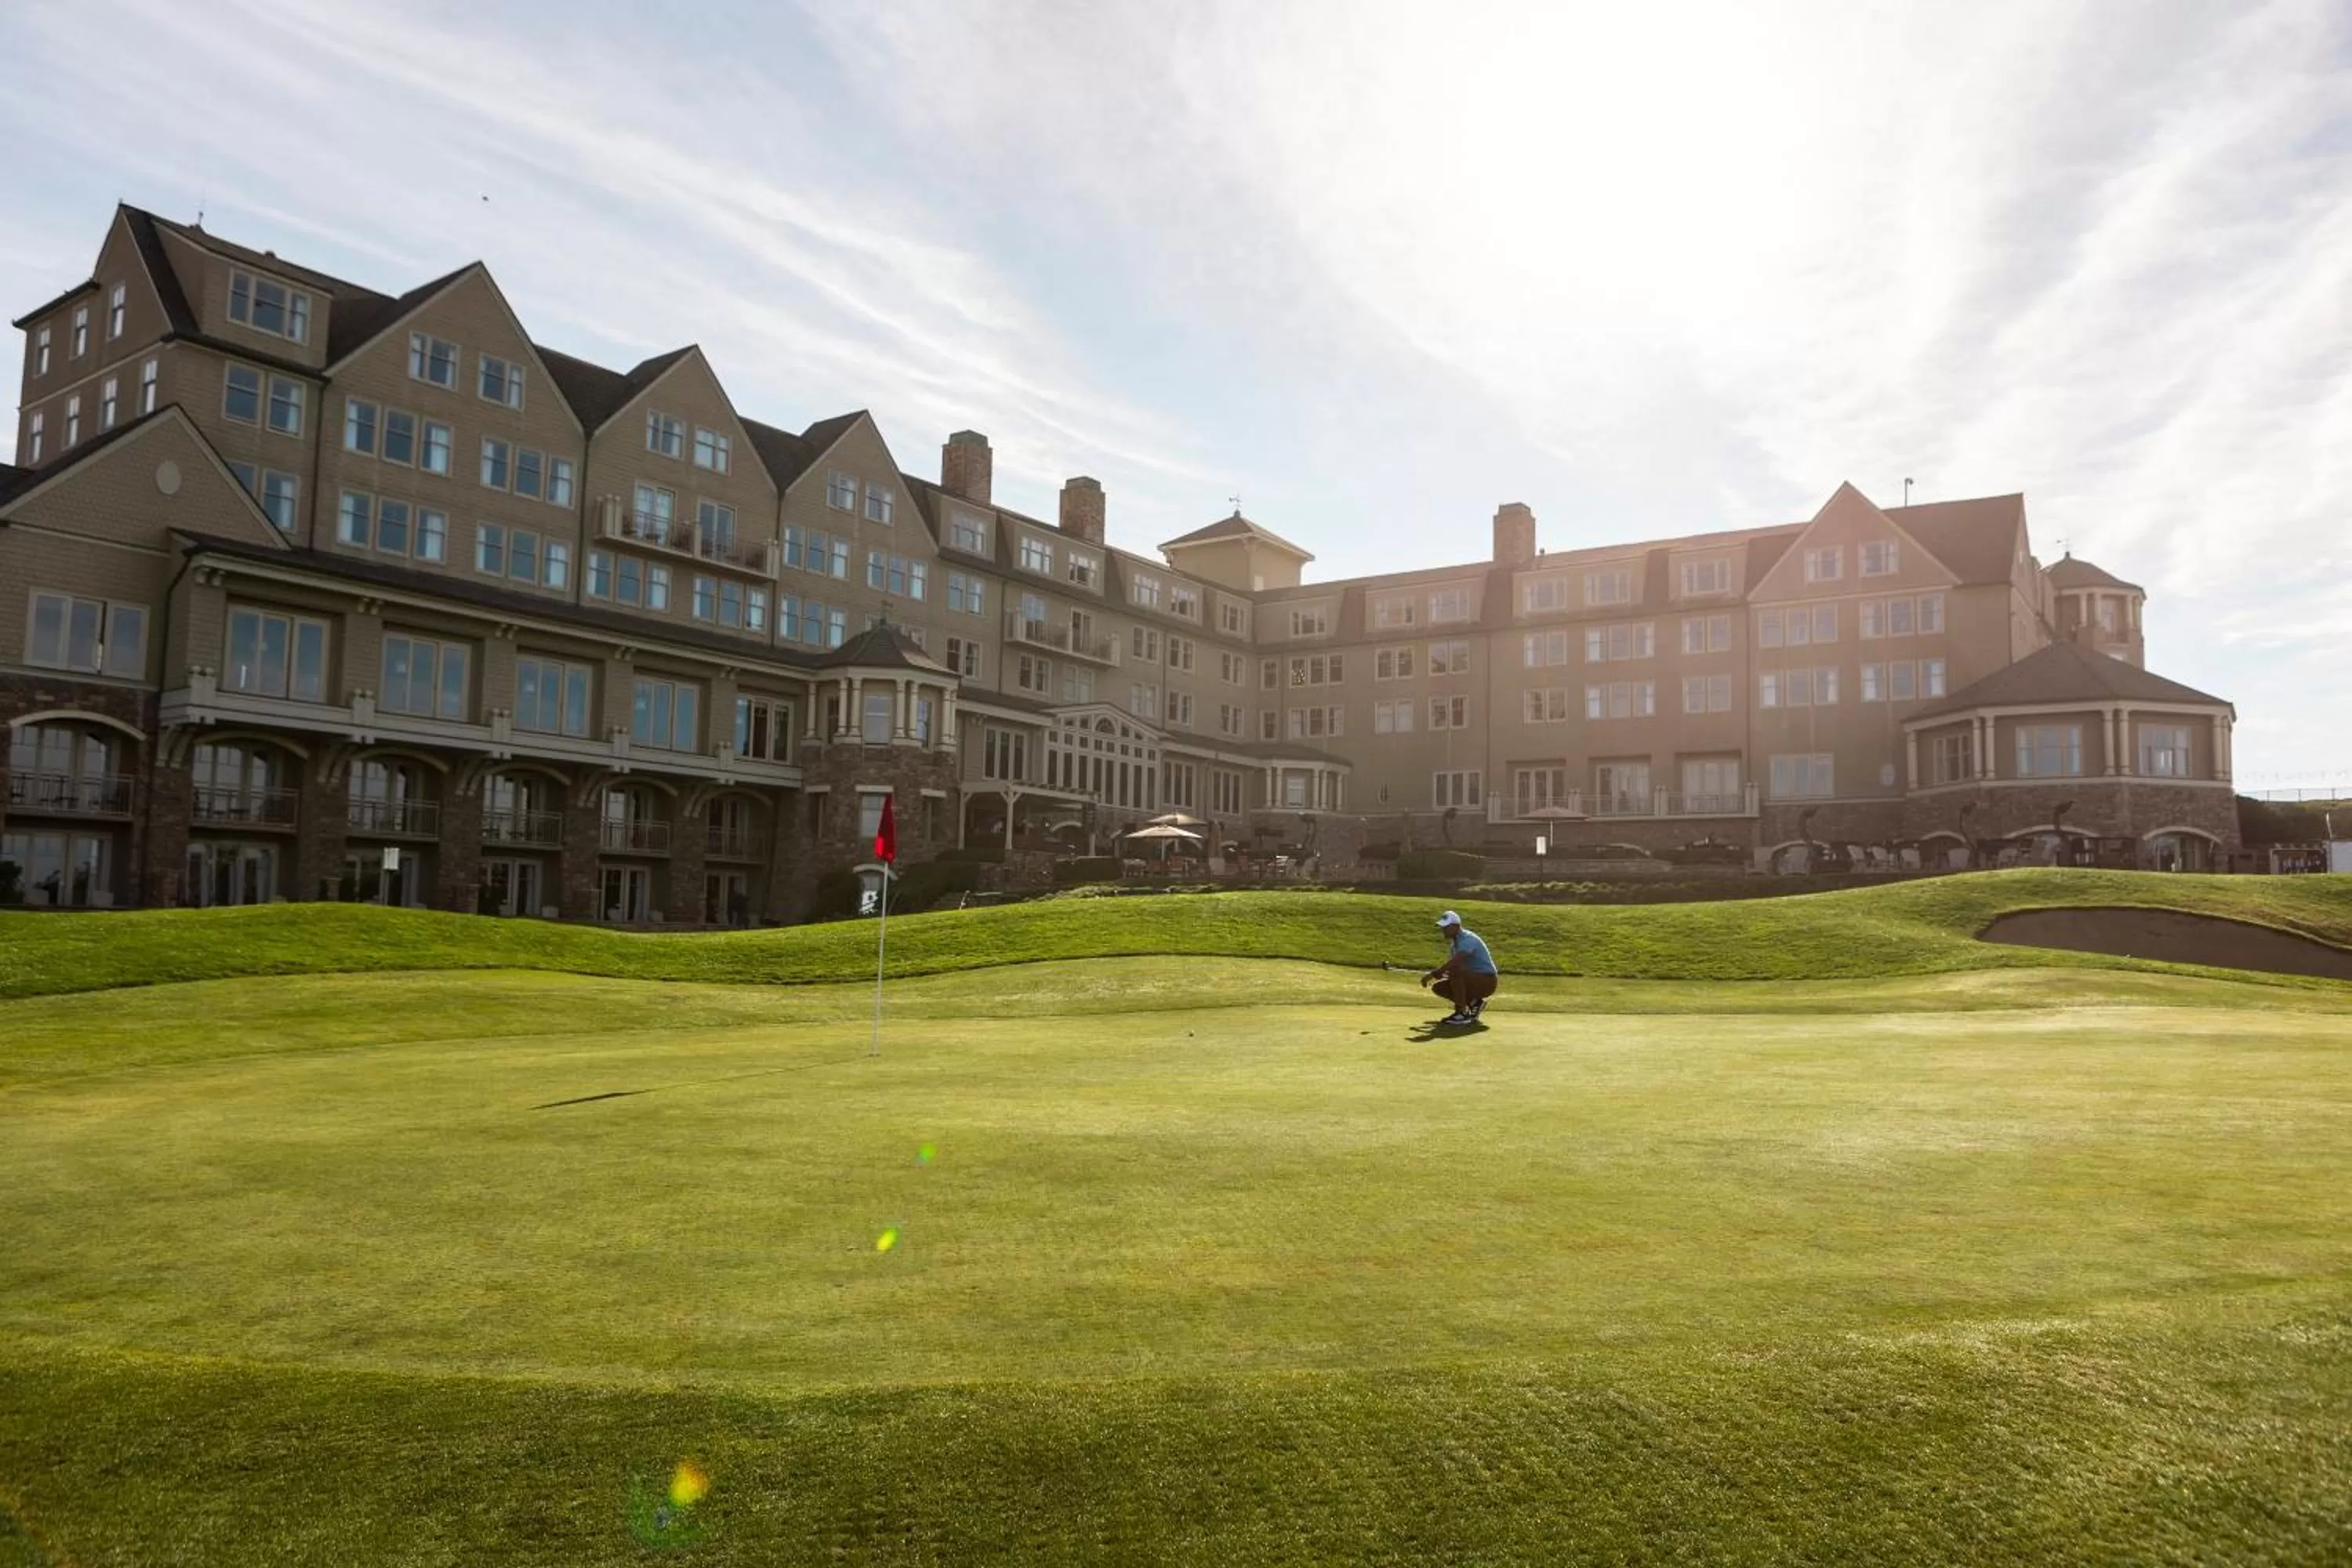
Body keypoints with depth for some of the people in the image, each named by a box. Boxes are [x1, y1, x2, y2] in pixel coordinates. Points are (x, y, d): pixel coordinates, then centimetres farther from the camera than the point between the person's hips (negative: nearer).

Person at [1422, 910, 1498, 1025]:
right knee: (1439, 988, -2)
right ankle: (1474, 1003, 6)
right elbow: (1448, 966, 14)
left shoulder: (1468, 939, -20)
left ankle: (1462, 1014, -24)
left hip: (1487, 981, -9)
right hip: (1473, 980, 9)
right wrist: (1435, 975, -8)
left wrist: (1432, 974, -33)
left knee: (1455, 971, -33)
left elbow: (1454, 963, -36)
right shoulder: (1452, 942, 10)